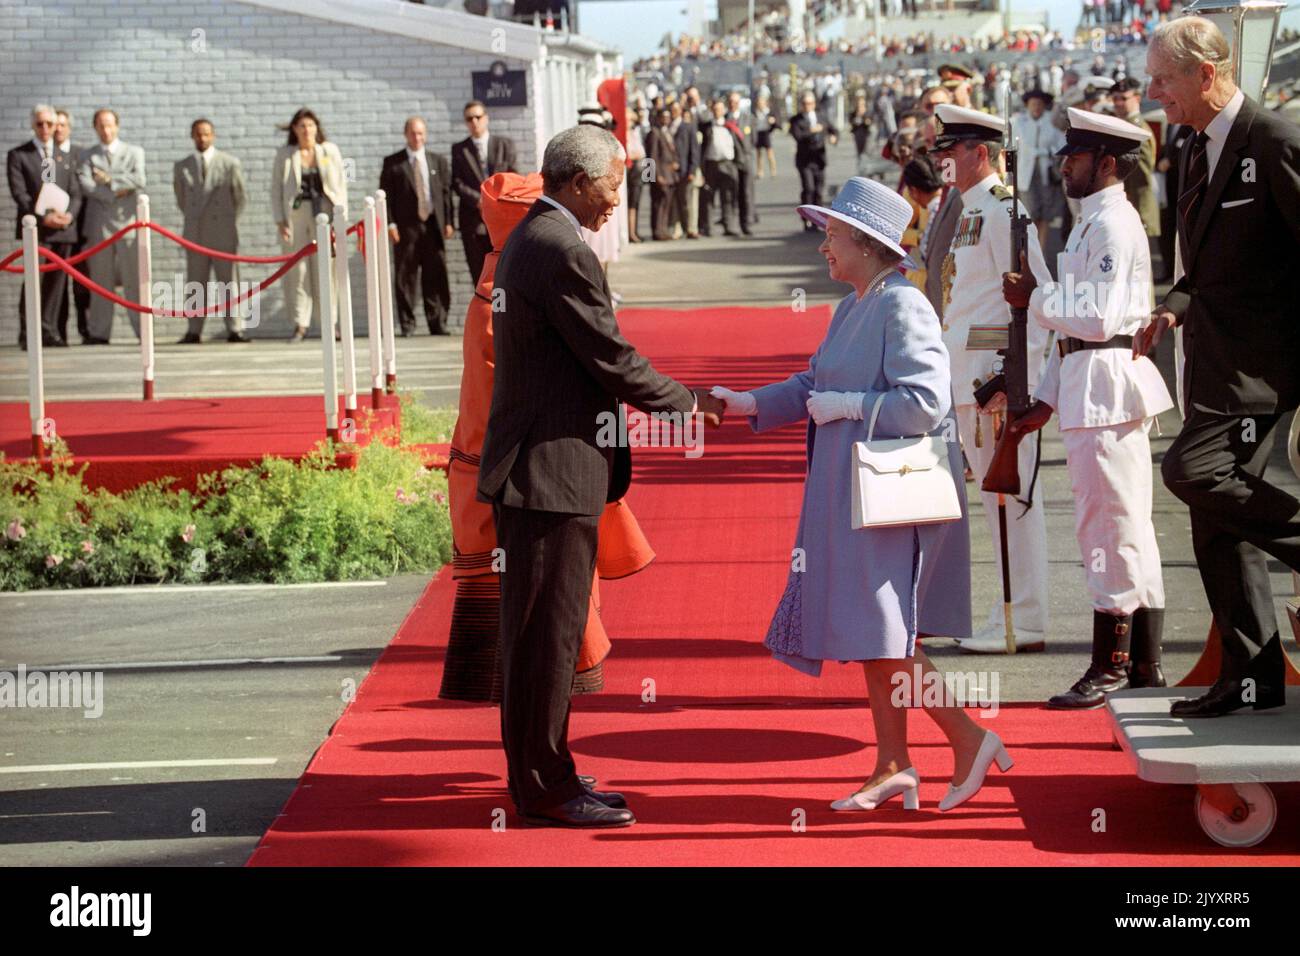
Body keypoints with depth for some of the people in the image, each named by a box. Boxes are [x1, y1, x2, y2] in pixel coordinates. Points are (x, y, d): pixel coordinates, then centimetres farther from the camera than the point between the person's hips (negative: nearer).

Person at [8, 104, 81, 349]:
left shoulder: (65, 158, 19)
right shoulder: (18, 155, 4)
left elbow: (76, 193, 13)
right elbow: (19, 193, -5)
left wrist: (69, 214, -8)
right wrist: (43, 218, -17)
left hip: (63, 228, 4)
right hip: (35, 228, -4)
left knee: (56, 282, 2)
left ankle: (50, 332, 5)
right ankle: (28, 334, -8)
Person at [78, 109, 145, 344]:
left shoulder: (134, 152, 12)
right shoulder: (88, 156, 10)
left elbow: (139, 180, -5)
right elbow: (86, 186, -5)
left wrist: (109, 179, -5)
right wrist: (114, 192, -11)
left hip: (127, 221, 0)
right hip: (99, 223, 0)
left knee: (134, 279, -3)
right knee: (101, 280, 1)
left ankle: (143, 330, -3)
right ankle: (99, 332, 2)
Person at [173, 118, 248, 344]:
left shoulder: (230, 164, 3)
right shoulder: (182, 167, 8)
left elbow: (239, 196, 9)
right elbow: (181, 199, 16)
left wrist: (231, 222, 7)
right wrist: (191, 220, 12)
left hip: (223, 231, -2)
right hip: (194, 232, 2)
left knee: (229, 280, -2)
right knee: (195, 282, 2)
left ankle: (235, 329, -1)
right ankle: (194, 331, 3)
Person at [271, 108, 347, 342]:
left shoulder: (330, 151, 9)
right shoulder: (284, 155, 8)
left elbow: (340, 186, 7)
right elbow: (276, 189, 7)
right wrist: (280, 221, -2)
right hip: (295, 215, 0)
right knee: (297, 270, -2)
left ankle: (330, 323, 4)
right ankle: (300, 325, 1)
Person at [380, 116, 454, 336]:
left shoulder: (439, 161, 13)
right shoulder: (392, 163, 5)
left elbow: (446, 192, 10)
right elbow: (386, 195, 1)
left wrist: (448, 222, 2)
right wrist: (390, 223, -8)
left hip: (434, 225, 2)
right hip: (406, 226, -2)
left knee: (436, 276, 1)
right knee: (405, 277, -1)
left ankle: (439, 322, 6)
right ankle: (407, 324, 4)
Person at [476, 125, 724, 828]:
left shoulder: (528, 239, 15)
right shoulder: (563, 251, -18)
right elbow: (611, 358, -16)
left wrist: (668, 404, 17)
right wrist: (688, 404, -2)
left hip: (530, 469, 11)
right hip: (553, 472, -11)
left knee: (538, 632, 15)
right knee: (549, 632, -4)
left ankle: (537, 777, 24)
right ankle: (546, 789, 3)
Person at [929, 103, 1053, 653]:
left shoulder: (1002, 211, -13)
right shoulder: (967, 211, 16)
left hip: (997, 371, -10)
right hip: (967, 377, 10)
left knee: (1012, 495, -5)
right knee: (995, 494, 14)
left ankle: (1024, 623, -1)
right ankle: (1015, 614, 21)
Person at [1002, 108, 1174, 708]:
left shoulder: (1113, 224, -14)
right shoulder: (1092, 222, 18)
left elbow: (1097, 318, -21)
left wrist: (1035, 298, -8)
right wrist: (1046, 401, 20)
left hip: (1106, 386, -10)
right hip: (1090, 389, 10)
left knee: (1110, 525, -5)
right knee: (1125, 528, 12)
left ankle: (1110, 665, 0)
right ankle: (1143, 663, 18)